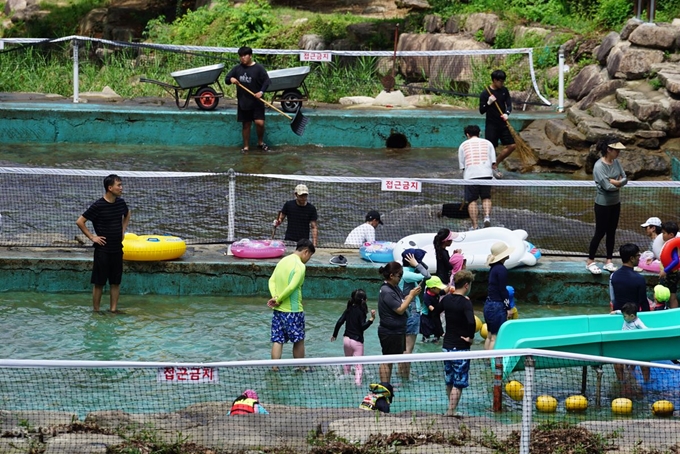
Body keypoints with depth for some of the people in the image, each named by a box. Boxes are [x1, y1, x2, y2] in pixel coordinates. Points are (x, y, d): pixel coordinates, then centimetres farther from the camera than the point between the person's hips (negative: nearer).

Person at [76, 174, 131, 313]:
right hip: (103, 250, -6)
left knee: (116, 282, 9)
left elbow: (127, 214, 26)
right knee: (99, 282, 1)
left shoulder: (120, 203, 3)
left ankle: (113, 309, 17)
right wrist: (92, 237, -12)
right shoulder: (98, 206, -15)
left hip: (117, 249, 6)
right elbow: (80, 222, -13)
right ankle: (96, 311, 9)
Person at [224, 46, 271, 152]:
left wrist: (261, 92, -22)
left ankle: (260, 143, 9)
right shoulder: (237, 69, 6)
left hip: (256, 102, -3)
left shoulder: (258, 68, -5)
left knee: (259, 122, -13)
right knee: (246, 124, 9)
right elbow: (226, 79, 9)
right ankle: (246, 146, 18)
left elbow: (267, 81, -8)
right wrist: (231, 80, -15)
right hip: (243, 102, 3)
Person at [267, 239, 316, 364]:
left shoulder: (283, 261, 10)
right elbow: (292, 287, -23)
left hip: (277, 310, 7)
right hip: (293, 310, -7)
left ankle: (274, 369, 3)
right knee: (299, 341, 10)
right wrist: (278, 300, -11)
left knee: (277, 341, 6)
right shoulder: (300, 266, -15)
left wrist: (275, 297, -5)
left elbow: (272, 280, 9)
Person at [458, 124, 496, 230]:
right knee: (486, 198, 12)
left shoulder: (463, 145, 16)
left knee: (472, 201, 2)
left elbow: (462, 165, 12)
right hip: (486, 173, 1)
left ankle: (475, 226, -2)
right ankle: (487, 216, -13)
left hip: (470, 174, -1)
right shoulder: (487, 143, 17)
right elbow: (493, 163, 10)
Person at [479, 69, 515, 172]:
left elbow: (509, 104, 0)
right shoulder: (485, 93, -10)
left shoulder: (504, 91, 4)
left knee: (512, 145, 2)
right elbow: (481, 111, -8)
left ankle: (495, 165, 16)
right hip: (491, 125, -5)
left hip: (503, 124, 5)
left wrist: (507, 113, -21)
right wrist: (489, 103, -25)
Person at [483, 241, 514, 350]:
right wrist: (508, 308, -8)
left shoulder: (494, 268, 11)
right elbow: (503, 290, -16)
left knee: (490, 336, 14)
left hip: (489, 305, 9)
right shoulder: (501, 269, -16)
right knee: (495, 337, -6)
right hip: (497, 307, -9)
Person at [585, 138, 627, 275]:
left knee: (611, 232, 12)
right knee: (600, 233, 1)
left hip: (615, 203, 7)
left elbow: (625, 179, -2)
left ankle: (609, 261, 21)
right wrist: (619, 184, -7)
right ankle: (590, 262, 14)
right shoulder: (599, 166, -22)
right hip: (603, 204, -7)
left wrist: (614, 182, -20)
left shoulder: (616, 162, 1)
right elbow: (607, 186, -25)